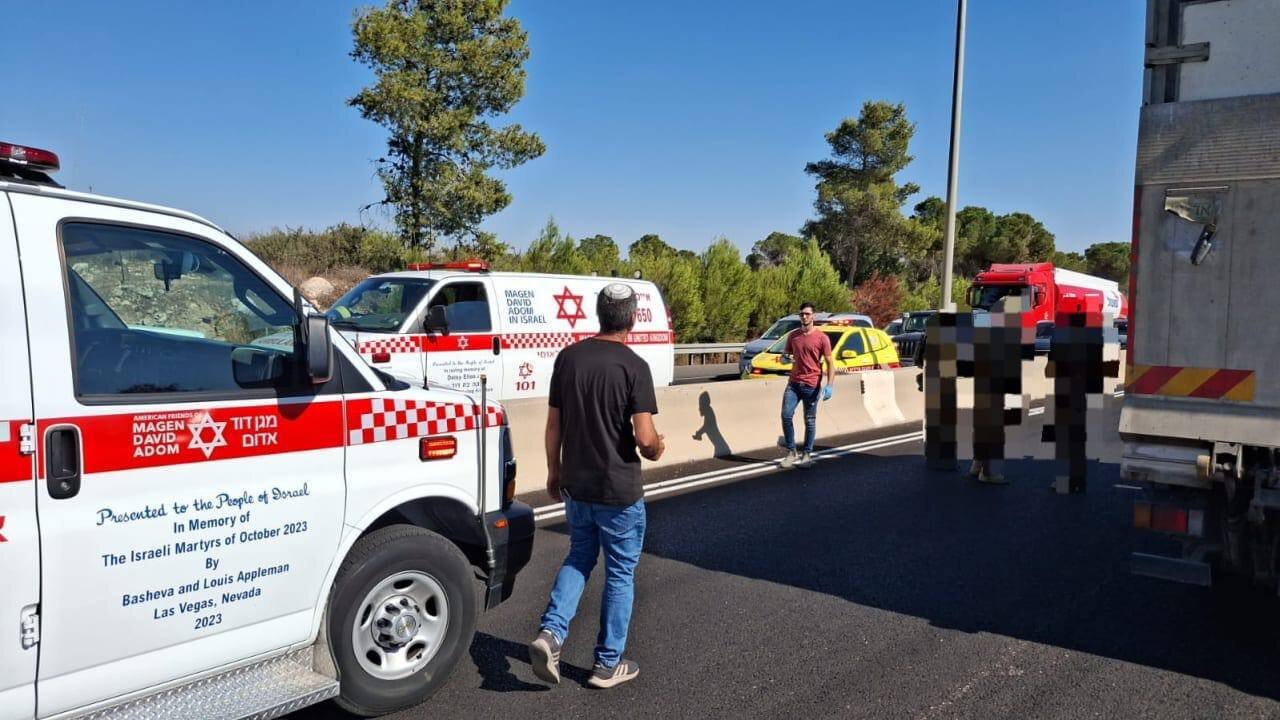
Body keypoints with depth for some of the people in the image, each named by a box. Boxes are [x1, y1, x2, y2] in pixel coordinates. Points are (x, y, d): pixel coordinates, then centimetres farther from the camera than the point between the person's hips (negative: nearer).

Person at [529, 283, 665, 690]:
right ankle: (608, 664, 20)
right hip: (618, 490, -5)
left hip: (575, 485, 5)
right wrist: (656, 449, 3)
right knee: (620, 572, 12)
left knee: (579, 558, 23)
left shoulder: (568, 358, -1)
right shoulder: (633, 366, -16)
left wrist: (554, 470, 17)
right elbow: (645, 438, -20)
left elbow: (554, 424, 4)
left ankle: (551, 633, 6)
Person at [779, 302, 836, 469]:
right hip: (794, 383, 3)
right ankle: (791, 452, 4)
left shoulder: (821, 338, -4)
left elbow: (830, 363, -4)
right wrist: (786, 358, 4)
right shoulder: (793, 335, 9)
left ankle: (807, 454, 16)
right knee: (786, 415, -8)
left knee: (810, 421, 5)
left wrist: (829, 385, -13)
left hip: (812, 385, -3)